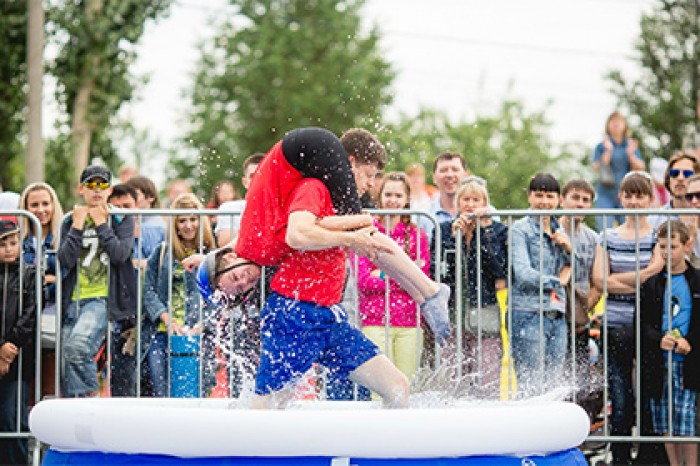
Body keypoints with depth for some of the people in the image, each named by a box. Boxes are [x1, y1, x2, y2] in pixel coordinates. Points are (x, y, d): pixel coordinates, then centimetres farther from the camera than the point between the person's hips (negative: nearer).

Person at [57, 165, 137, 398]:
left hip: (103, 298, -4)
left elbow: (120, 254, -9)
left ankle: (91, 395, -13)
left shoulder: (122, 219, 8)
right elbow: (65, 260, 0)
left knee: (77, 345, -30)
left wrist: (101, 224, -4)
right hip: (74, 300, 4)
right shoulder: (70, 221, 14)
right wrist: (77, 227, -3)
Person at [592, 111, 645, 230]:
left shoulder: (632, 145, 11)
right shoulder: (601, 146, 7)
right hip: (606, 194, -1)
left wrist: (631, 154, -13)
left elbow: (640, 168, 3)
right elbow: (597, 168, -4)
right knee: (605, 229, -11)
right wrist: (608, 151, -13)